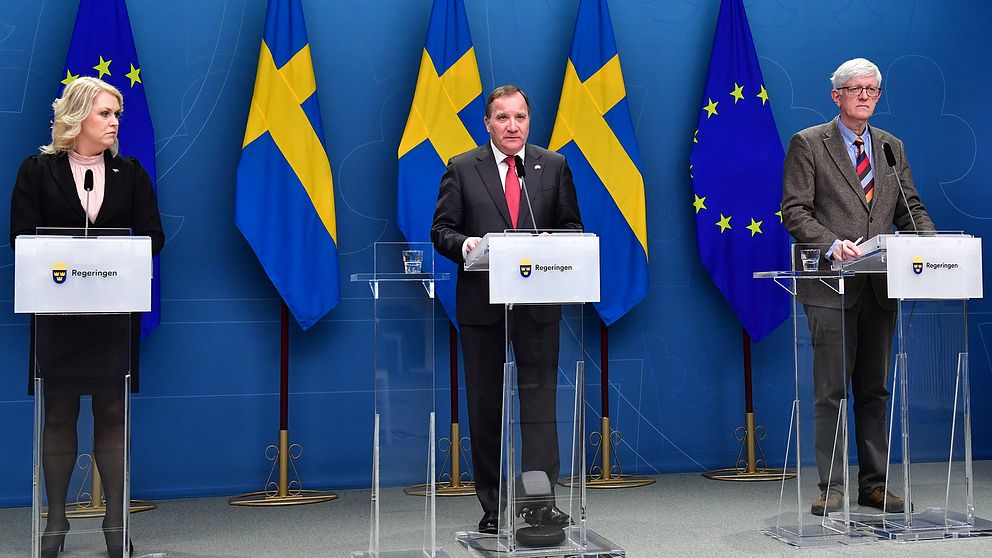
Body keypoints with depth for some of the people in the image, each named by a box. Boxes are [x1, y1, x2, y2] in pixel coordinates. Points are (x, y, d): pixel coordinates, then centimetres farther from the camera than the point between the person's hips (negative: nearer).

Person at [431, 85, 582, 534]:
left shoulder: (554, 166, 8)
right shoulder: (462, 169, 4)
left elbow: (572, 226, 10)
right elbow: (441, 230, 2)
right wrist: (463, 244, -19)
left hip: (538, 301, 0)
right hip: (480, 302, 0)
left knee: (540, 395, -5)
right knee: (485, 403, 5)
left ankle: (541, 498, -2)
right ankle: (492, 506, 14)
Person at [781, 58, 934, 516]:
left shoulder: (892, 147, 16)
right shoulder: (807, 144, 1)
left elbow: (910, 209, 15)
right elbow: (795, 211, -6)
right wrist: (833, 244, -21)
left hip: (880, 286, 5)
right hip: (832, 286, -5)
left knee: (875, 389, 9)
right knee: (831, 390, -2)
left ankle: (874, 483, 17)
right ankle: (830, 487, 4)